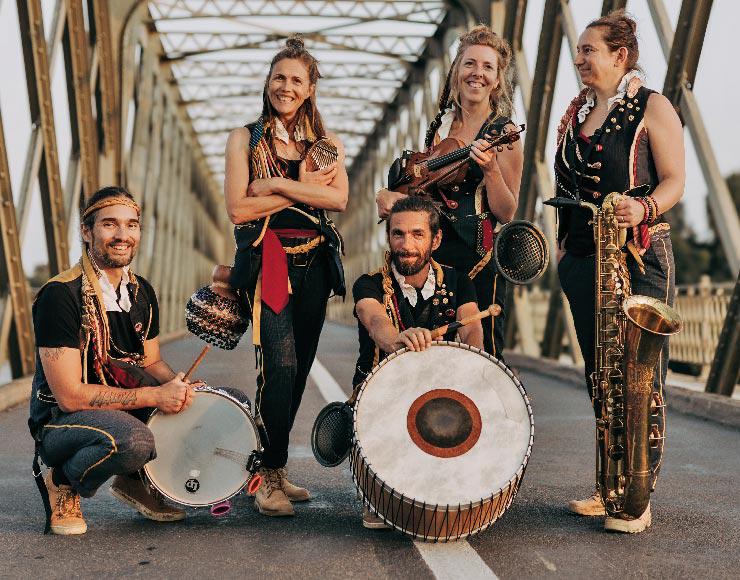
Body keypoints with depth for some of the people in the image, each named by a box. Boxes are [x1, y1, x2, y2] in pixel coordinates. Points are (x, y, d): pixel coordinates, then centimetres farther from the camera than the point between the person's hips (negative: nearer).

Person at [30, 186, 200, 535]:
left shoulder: (142, 292, 4)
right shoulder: (60, 295, -20)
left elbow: (151, 362, 13)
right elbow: (70, 395, -23)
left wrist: (175, 384, -11)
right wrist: (154, 395, -24)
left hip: (126, 409, 7)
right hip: (61, 424, -7)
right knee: (133, 439, -39)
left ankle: (135, 479, 10)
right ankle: (63, 486, -5)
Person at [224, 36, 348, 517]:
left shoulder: (327, 144, 13)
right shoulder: (246, 138, 5)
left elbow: (339, 198, -6)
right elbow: (238, 208, -6)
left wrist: (277, 186, -12)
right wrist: (303, 190, -6)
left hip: (314, 265, 4)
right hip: (267, 262, -4)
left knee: (297, 371, 6)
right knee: (280, 366, -16)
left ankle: (274, 471, 19)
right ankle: (269, 477, -5)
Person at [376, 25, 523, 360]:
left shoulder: (503, 133, -5)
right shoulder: (439, 126, 10)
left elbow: (506, 213, -8)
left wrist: (489, 169, -23)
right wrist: (388, 194, 3)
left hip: (477, 258, -5)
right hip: (432, 251, 5)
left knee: (485, 355, -3)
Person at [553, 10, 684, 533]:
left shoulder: (653, 107, -3)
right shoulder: (577, 112, 16)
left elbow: (674, 181, -7)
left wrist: (643, 207, -26)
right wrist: (564, 242, 15)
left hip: (639, 255, -7)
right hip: (583, 255, 7)